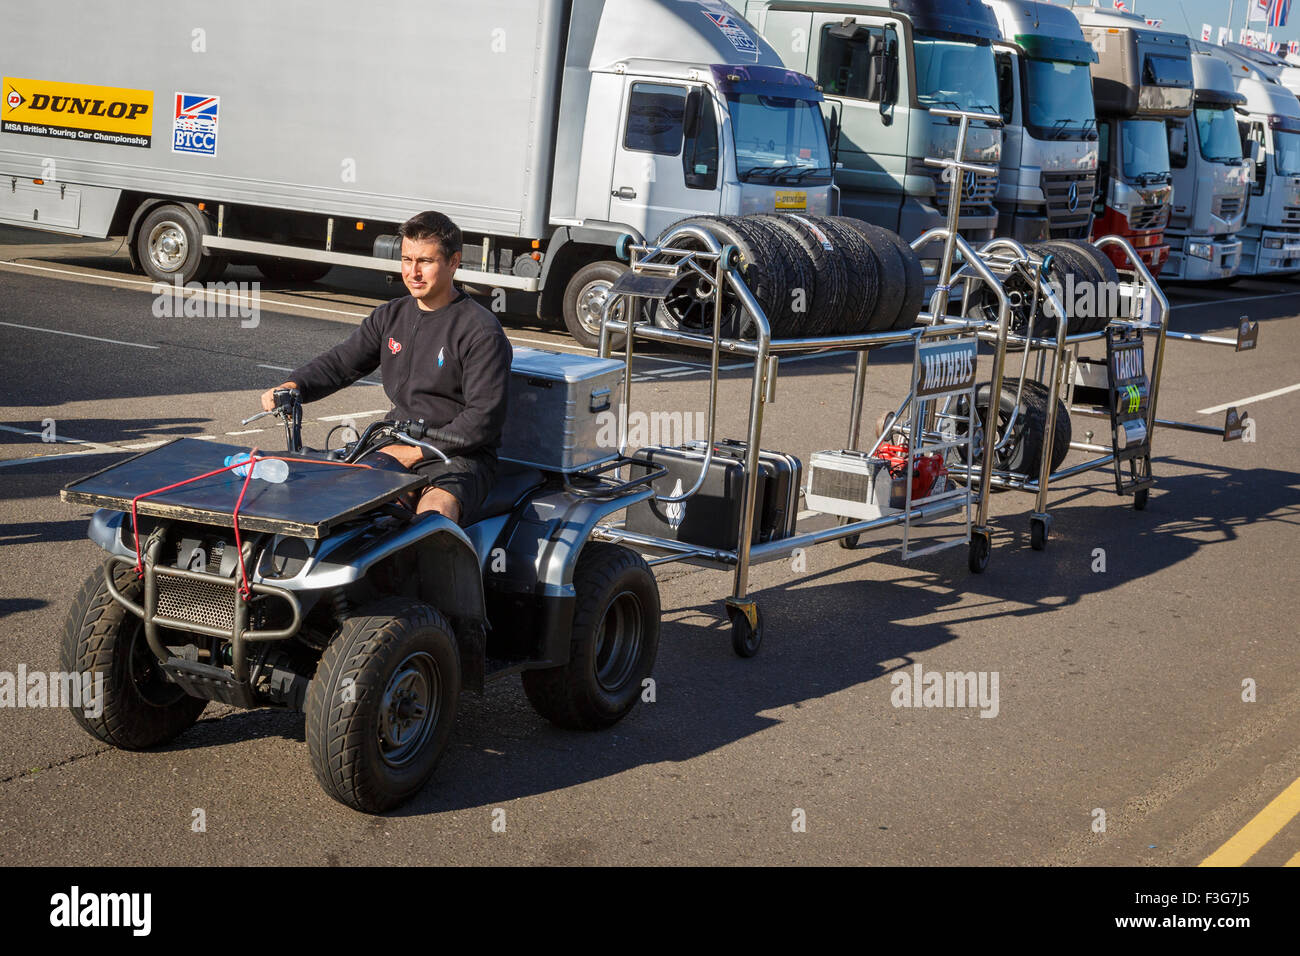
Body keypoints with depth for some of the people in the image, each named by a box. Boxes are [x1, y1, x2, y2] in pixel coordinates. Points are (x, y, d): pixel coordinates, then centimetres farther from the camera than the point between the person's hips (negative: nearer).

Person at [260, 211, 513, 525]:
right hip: (395, 445, 7)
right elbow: (339, 363, 15)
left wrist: (417, 452, -17)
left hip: (459, 455, -6)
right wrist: (292, 386, -7)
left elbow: (485, 417, -14)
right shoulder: (391, 316, 13)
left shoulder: (481, 330, -9)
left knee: (435, 511, -37)